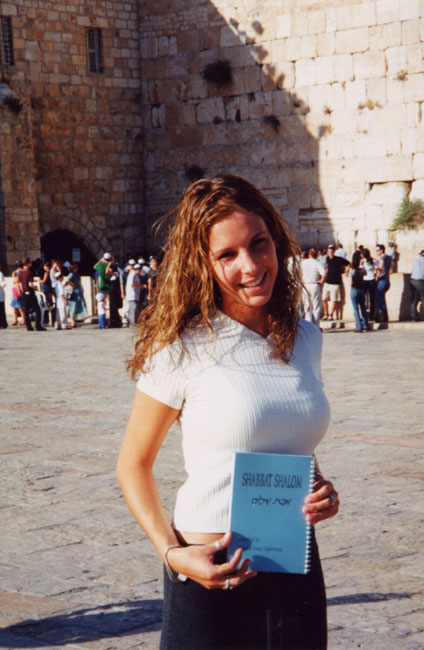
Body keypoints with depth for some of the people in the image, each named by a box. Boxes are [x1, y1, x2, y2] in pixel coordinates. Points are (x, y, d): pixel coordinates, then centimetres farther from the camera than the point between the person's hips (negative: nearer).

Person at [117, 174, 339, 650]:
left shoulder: (305, 340, 4)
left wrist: (321, 490, -1)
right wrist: (172, 552, -16)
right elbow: (133, 463, -4)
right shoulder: (185, 350, -11)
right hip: (213, 578, -4)